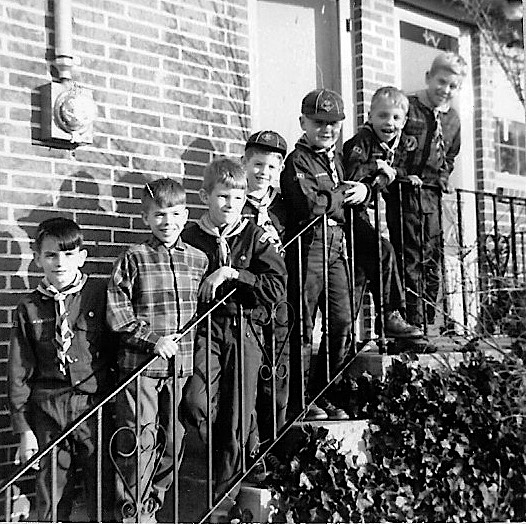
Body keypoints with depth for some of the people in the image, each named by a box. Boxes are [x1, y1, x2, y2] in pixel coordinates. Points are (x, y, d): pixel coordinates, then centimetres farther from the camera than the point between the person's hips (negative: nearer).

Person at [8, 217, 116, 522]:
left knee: (103, 495, 5)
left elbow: (121, 348, 4)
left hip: (97, 407, -1)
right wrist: (24, 429, 3)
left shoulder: (101, 293, 0)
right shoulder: (29, 308, 4)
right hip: (49, 411, 1)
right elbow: (20, 373, 7)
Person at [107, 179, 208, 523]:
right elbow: (117, 313, -8)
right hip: (140, 366, -4)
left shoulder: (198, 259, 8)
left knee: (173, 440, 11)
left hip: (183, 366, 4)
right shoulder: (133, 259, -3)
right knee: (138, 441, -2)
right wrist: (153, 339, -15)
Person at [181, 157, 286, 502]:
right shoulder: (191, 238, 3)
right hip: (205, 328, 0)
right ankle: (246, 453, 8)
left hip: (244, 331, 0)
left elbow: (277, 288, -7)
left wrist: (231, 273, -15)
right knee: (194, 400, -20)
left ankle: (227, 491, 24)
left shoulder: (256, 237, 3)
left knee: (237, 414, 4)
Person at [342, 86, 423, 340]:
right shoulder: (362, 140, -15)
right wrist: (376, 166, -21)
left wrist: (392, 172, 0)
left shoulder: (399, 143, 9)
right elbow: (348, 175, -28)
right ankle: (390, 316, -15)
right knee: (384, 251, -19)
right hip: (346, 211, -9)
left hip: (361, 211, 9)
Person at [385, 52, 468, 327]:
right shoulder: (407, 107, -5)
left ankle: (427, 324, 16)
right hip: (404, 192, -6)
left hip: (433, 195, 7)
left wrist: (442, 178, 13)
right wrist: (403, 174, -12)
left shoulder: (453, 120, 14)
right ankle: (412, 325, -3)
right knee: (409, 260, -7)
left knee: (432, 262, 8)